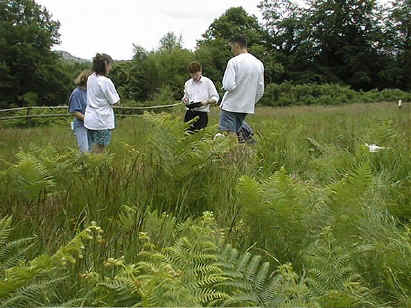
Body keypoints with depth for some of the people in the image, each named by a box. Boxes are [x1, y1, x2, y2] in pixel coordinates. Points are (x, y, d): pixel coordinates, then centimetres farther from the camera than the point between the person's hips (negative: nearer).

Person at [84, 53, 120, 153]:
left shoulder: (90, 78, 6)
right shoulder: (106, 81, -16)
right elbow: (115, 101, -8)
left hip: (90, 118, 7)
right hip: (102, 120, -7)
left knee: (97, 148, 14)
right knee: (99, 150, 1)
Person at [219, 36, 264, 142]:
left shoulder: (234, 61, -11)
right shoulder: (259, 63, 8)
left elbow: (228, 85, -20)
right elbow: (260, 90, 10)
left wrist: (224, 85, 3)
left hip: (231, 105, -6)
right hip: (247, 107, 7)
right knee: (235, 131, 17)